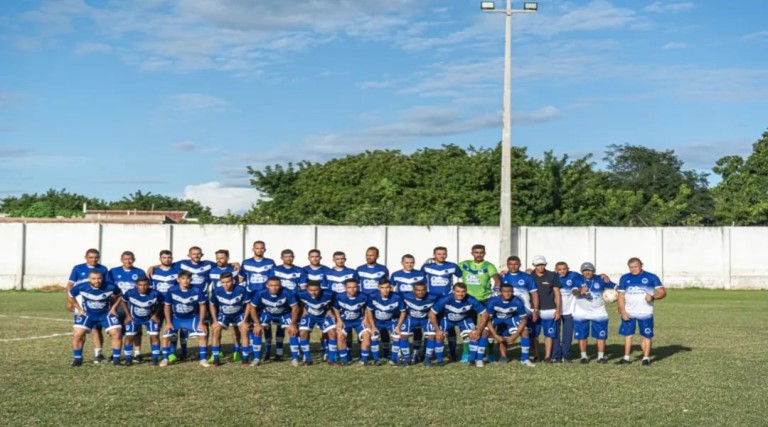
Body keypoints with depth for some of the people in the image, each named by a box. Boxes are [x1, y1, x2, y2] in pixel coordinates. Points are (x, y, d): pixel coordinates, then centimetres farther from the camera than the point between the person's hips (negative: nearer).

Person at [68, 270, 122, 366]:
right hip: (88, 314, 0)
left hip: (105, 314, 0)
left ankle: (116, 358, 2)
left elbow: (118, 296, 2)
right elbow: (70, 295, 0)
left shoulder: (110, 287, -21)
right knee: (77, 335, -13)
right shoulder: (81, 287, -21)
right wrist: (79, 309, -1)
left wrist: (113, 308, -4)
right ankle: (77, 359, 6)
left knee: (116, 333, -13)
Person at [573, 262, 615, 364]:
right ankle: (584, 356, 15)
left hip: (599, 313, 1)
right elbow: (574, 291, -21)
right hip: (581, 313, 0)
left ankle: (601, 357, 12)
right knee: (581, 336, 3)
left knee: (601, 336, 2)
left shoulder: (600, 280, -3)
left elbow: (616, 287, 1)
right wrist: (581, 291, -41)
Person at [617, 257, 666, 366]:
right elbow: (621, 295, 9)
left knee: (646, 336, 1)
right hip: (629, 313, 3)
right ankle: (627, 357, 16)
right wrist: (623, 311, -1)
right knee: (627, 334, 6)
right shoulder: (625, 278, 9)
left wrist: (653, 297, -22)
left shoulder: (651, 277, 1)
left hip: (645, 313, -2)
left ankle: (646, 358, 12)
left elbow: (662, 292, -1)